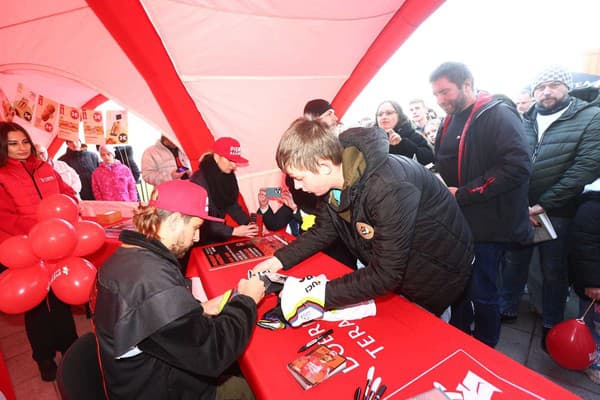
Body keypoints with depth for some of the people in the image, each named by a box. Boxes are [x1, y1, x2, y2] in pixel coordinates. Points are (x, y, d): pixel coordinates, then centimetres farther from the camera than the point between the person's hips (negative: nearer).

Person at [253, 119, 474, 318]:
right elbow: (322, 231, -1)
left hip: (436, 273, -6)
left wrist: (319, 294, -36)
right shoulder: (338, 177, -13)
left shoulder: (387, 189, -39)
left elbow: (386, 274, -35)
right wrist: (279, 260, -10)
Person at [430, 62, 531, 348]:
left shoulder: (498, 115, -12)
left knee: (482, 293, 5)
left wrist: (463, 194, -22)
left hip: (486, 225, -7)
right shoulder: (451, 121, 12)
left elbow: (517, 166, -23)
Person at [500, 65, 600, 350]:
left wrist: (544, 204, -17)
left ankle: (552, 325, 31)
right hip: (518, 208, 3)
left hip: (557, 211, -2)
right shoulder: (524, 121, 5)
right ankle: (507, 309, 33)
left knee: (553, 270, 11)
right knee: (514, 262, 14)